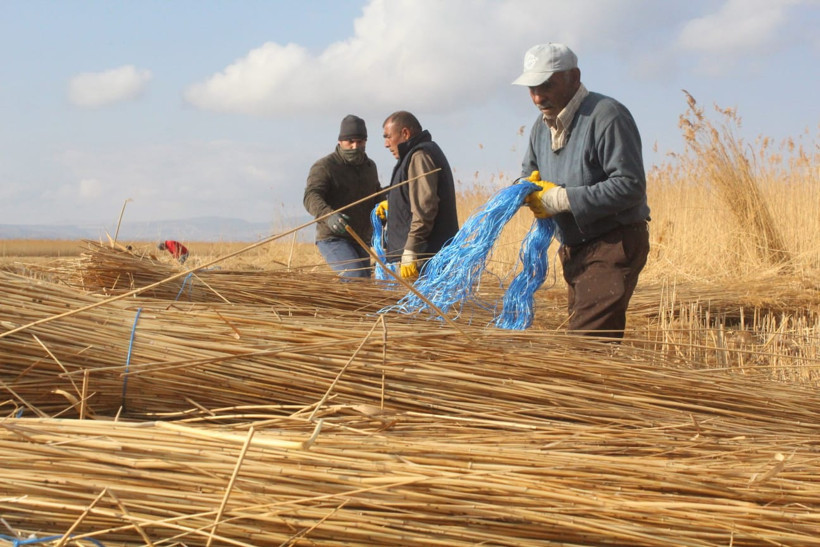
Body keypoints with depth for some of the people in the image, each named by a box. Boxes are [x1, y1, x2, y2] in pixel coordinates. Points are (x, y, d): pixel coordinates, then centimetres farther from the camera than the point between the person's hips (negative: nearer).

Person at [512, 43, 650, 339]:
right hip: (573, 248, 9)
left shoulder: (607, 115, -17)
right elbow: (528, 172, 25)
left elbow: (630, 186, -23)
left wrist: (563, 199, -23)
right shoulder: (542, 126, 11)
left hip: (614, 245, -9)